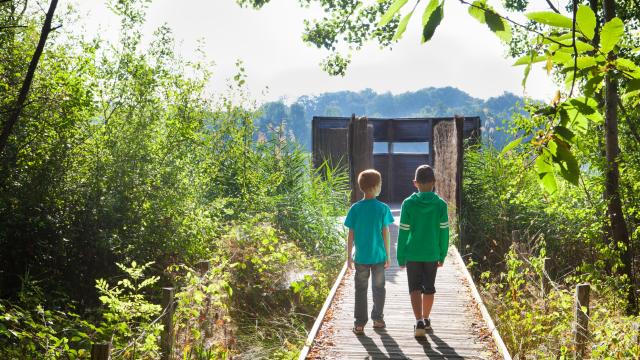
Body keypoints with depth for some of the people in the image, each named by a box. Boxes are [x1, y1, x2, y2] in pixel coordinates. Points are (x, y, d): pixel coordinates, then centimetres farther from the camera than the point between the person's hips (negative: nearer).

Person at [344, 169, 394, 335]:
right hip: (378, 256, 0)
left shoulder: (355, 208, -6)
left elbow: (351, 235, -4)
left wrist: (349, 256, 5)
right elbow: (385, 234, -5)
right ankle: (378, 319, 25)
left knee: (361, 290, 8)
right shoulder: (383, 208, -8)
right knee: (378, 288, 16)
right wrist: (387, 255, 5)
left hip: (361, 257, 0)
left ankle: (359, 323, 8)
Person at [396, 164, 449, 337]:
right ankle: (426, 319, 29)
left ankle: (419, 321, -11)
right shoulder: (440, 204, -6)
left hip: (412, 254, -1)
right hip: (432, 255, 1)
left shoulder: (408, 203, -8)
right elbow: (444, 232, -2)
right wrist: (442, 256, 9)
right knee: (429, 289, 16)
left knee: (415, 289, 5)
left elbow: (403, 233, -6)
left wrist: (401, 258, 2)